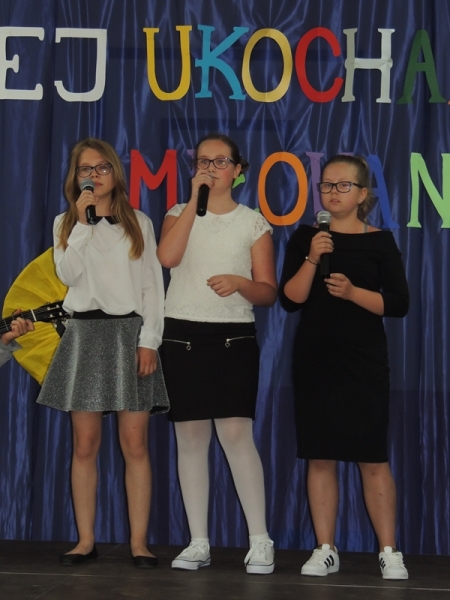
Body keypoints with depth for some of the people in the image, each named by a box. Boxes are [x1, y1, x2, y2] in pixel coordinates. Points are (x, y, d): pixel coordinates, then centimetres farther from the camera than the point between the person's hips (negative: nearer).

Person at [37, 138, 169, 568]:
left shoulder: (138, 223, 9)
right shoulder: (66, 223, 11)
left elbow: (152, 287, 4)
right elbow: (68, 274, -6)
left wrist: (149, 341, -6)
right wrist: (83, 222, -9)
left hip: (129, 332, -1)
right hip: (84, 334, 1)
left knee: (134, 443, -4)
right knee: (85, 444, 1)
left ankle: (139, 541, -1)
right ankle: (86, 540, 7)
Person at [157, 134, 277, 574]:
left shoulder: (254, 223, 7)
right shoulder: (179, 214, 10)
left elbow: (268, 292, 4)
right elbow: (167, 256, -12)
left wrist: (241, 283, -17)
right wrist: (195, 200, -11)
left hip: (233, 337, -2)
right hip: (182, 335, 2)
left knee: (235, 433, -12)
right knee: (190, 437, 3)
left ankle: (260, 541, -3)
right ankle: (198, 543, 11)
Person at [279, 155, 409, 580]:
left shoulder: (380, 242, 1)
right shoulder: (304, 238, 5)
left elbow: (398, 304, -4)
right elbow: (290, 299, -2)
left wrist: (353, 292, -17)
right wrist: (311, 260, -16)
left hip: (363, 361, -2)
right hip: (314, 359, 2)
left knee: (372, 459, -2)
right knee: (319, 458, 4)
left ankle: (388, 552, 6)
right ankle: (325, 550, 12)